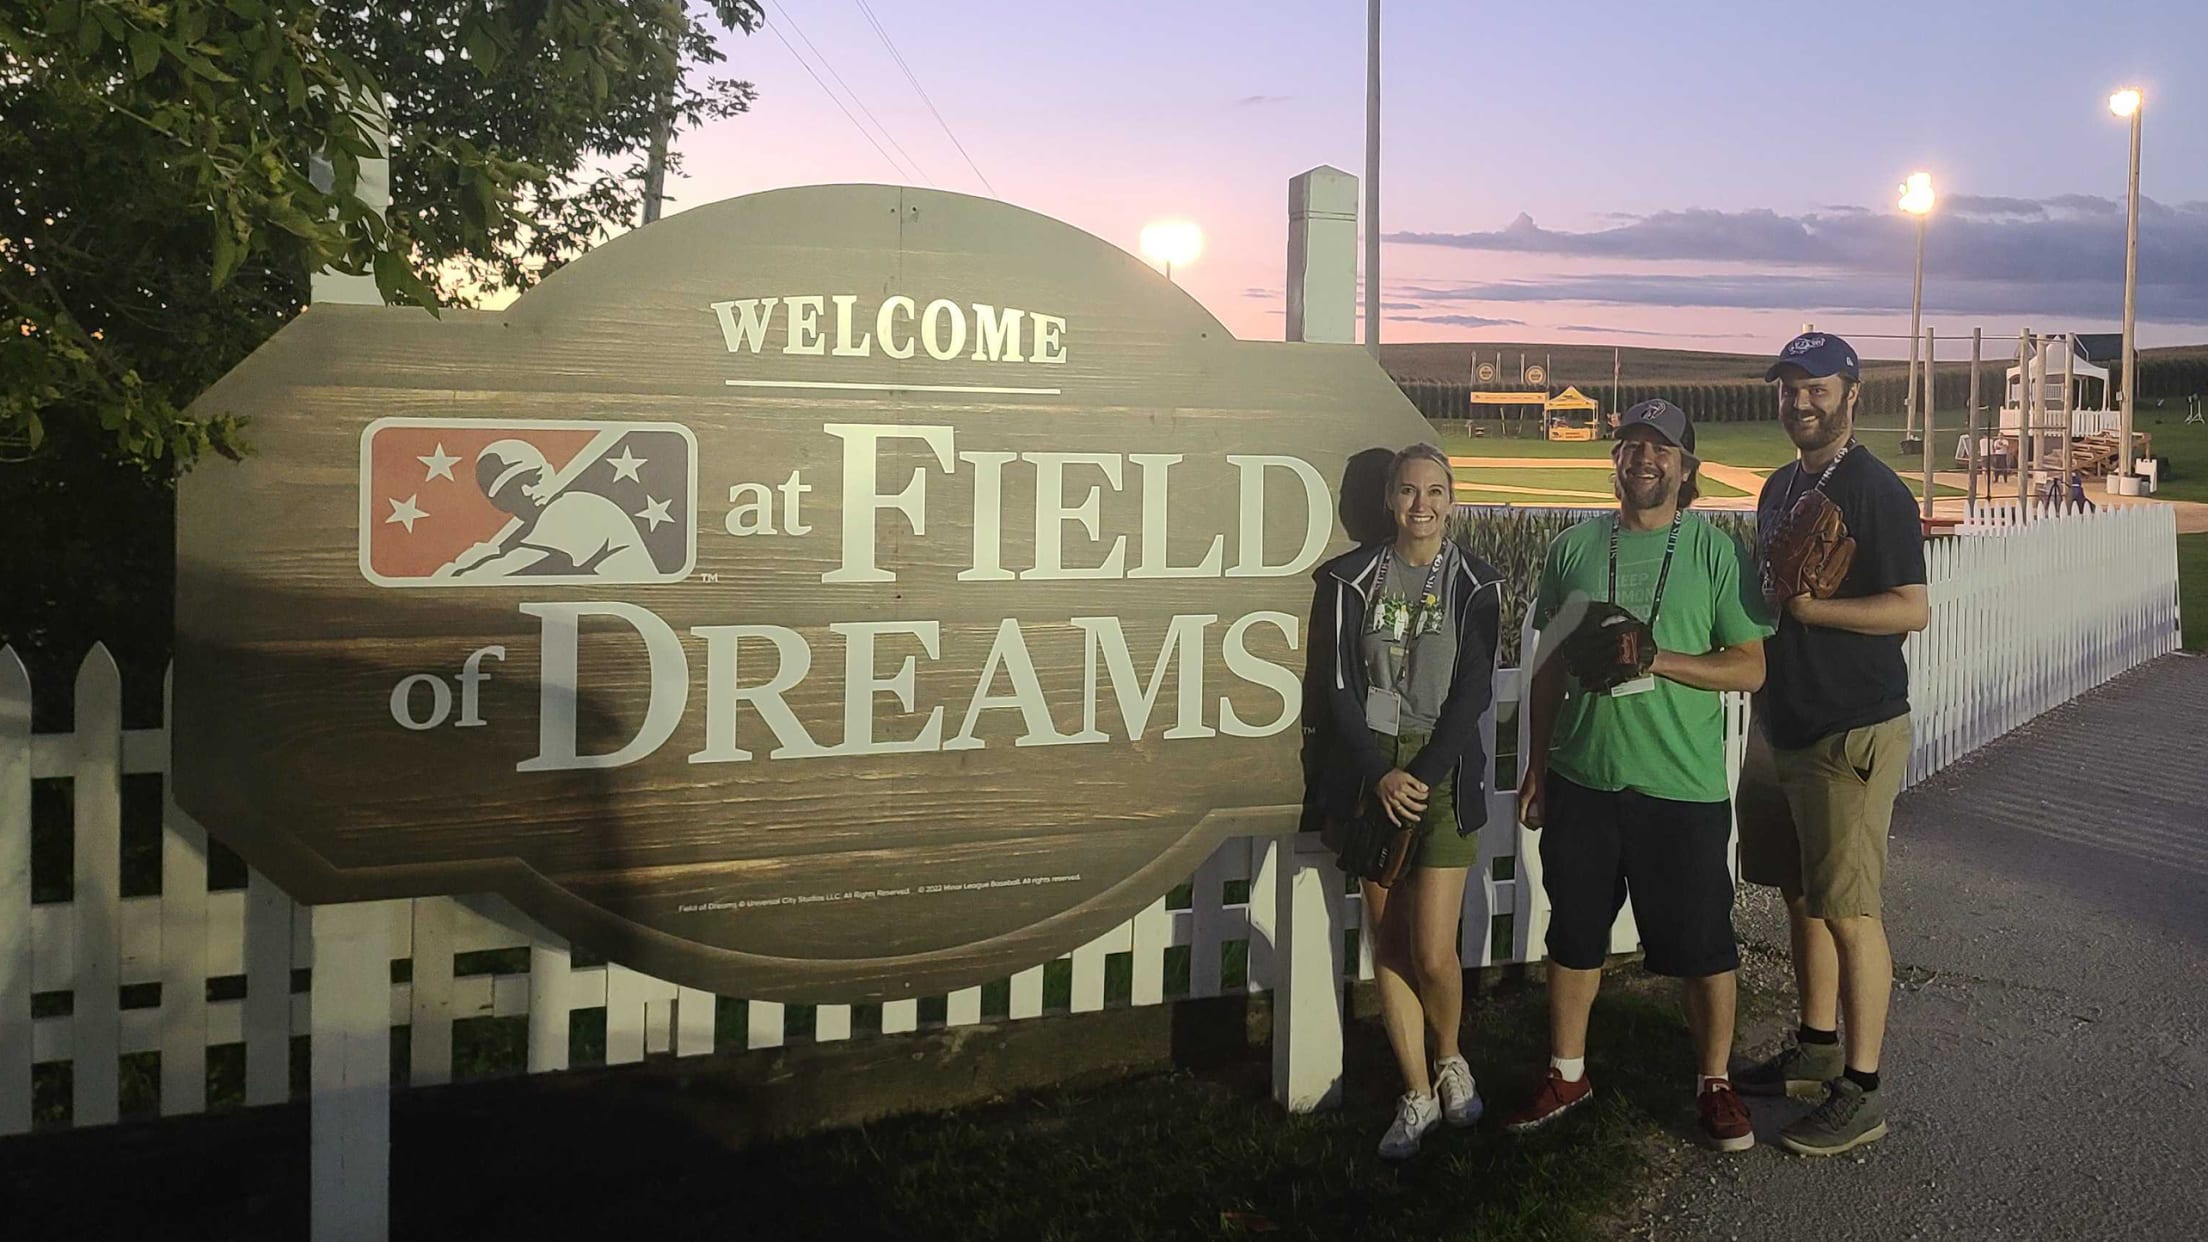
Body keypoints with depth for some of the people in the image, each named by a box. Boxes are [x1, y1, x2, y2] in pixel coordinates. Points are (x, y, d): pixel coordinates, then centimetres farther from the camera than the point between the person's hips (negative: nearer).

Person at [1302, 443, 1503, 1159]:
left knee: (1433, 952, -8)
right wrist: (1379, 775, -11)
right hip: (1370, 773, 2)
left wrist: (1422, 777, -12)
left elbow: (1473, 692, -3)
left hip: (1444, 773, -1)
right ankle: (1418, 1095, 18)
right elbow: (1336, 686, -1)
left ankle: (1450, 1060, 21)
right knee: (1388, 945, 5)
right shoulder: (1350, 579, 3)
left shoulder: (1474, 584, 2)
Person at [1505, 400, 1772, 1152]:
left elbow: (1749, 667, -6)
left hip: (1684, 786, -3)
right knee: (1573, 935, 14)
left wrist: (1657, 660, -19)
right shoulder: (1575, 547, 6)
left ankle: (1714, 1083, 23)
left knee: (1701, 945, 5)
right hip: (1582, 778, 3)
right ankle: (1567, 1074, 30)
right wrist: (1536, 766, 9)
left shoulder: (1714, 552, -3)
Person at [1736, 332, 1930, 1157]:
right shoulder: (1781, 488, 13)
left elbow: (1912, 609, -19)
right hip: (1780, 726, 9)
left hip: (1851, 733, -9)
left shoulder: (1875, 492, -13)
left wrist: (1808, 606, -24)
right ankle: (1815, 1053, 30)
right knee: (1800, 898, 17)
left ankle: (1861, 1093, 3)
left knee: (1848, 912, -5)